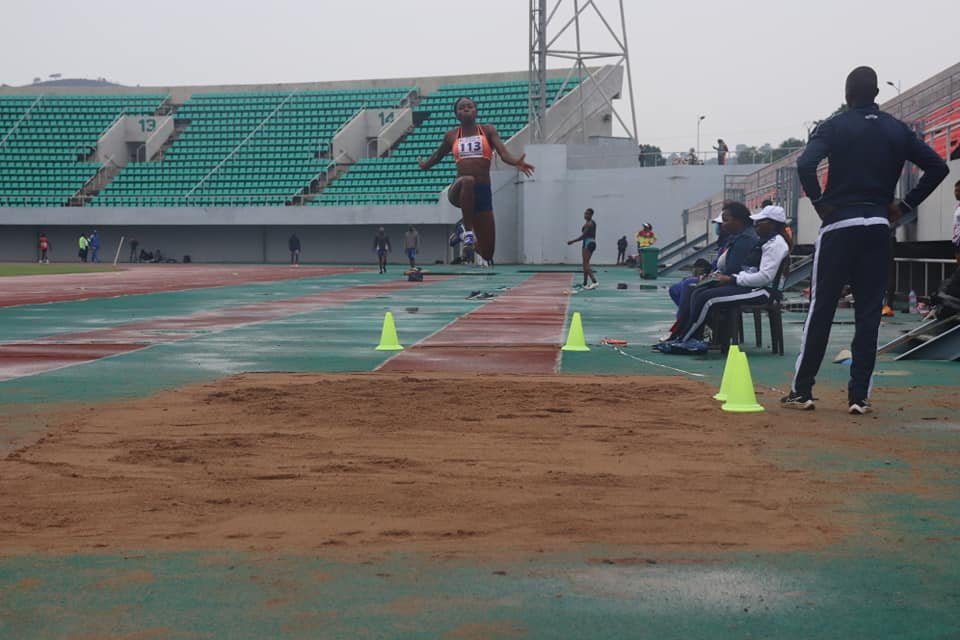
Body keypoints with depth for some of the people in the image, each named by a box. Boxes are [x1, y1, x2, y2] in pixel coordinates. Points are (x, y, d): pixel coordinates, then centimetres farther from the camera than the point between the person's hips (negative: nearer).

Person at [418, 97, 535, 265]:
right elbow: (438, 155, 32)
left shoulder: (488, 131, 6)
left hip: (483, 191, 1)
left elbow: (503, 152, -10)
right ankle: (468, 231, -32)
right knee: (467, 180, -42)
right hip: (459, 192, -1)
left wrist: (515, 162, -30)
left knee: (487, 250, 2)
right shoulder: (451, 136, 12)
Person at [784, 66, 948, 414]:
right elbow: (938, 167, 7)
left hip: (838, 225, -3)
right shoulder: (897, 130, 9)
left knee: (821, 308, 3)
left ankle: (802, 391, 5)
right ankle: (859, 395, 4)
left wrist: (819, 201, -5)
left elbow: (805, 164, -18)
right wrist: (905, 205, 9)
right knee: (869, 313, 5)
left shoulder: (835, 126, -2)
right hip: (878, 226, 3)